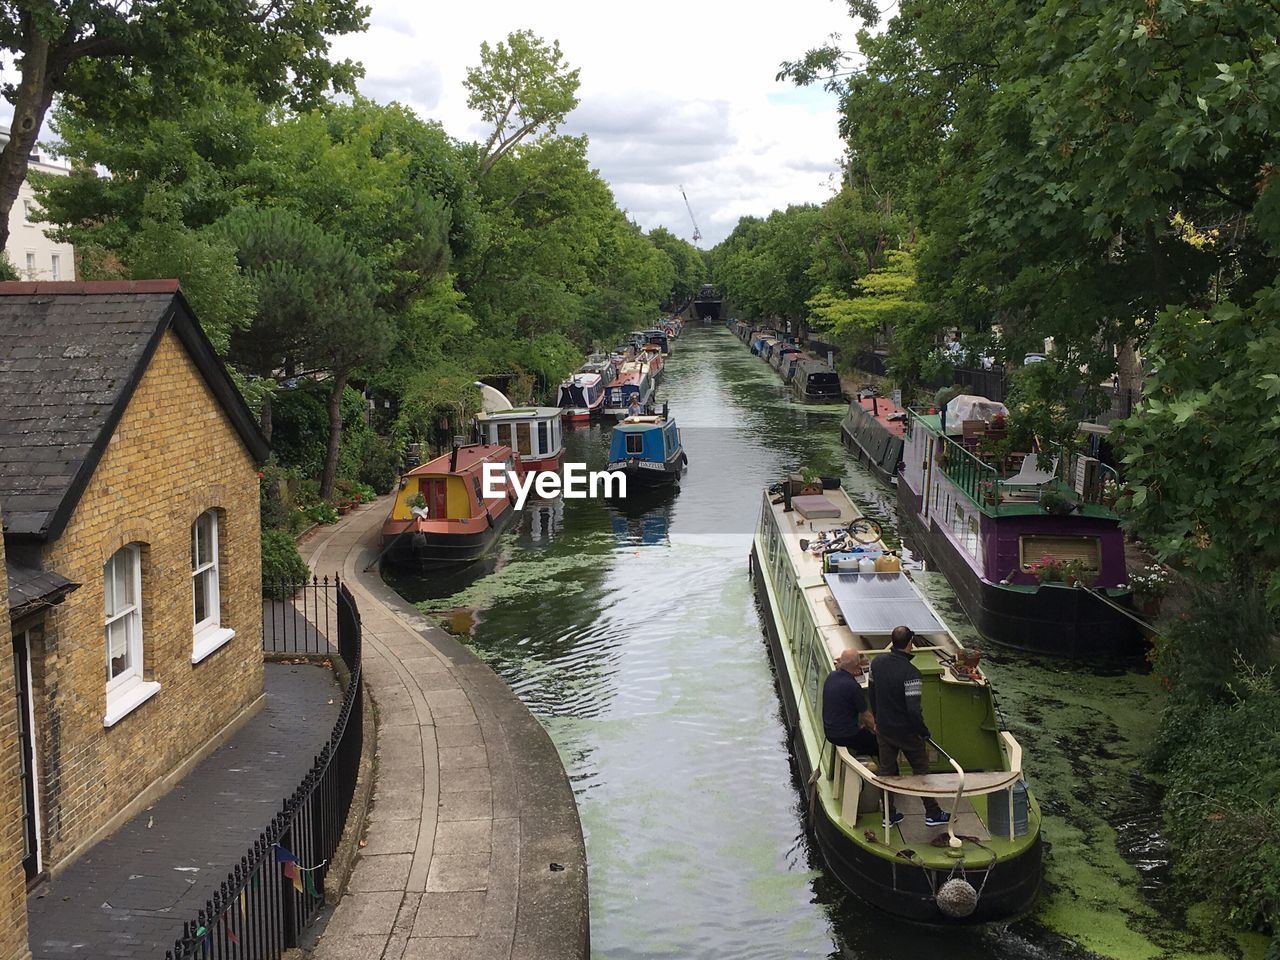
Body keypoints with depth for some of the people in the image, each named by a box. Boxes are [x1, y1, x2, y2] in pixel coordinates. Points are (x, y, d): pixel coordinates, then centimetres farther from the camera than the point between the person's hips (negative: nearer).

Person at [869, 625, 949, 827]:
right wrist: (924, 731, -11)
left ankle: (888, 815, 26)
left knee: (886, 770, 16)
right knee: (921, 769, 12)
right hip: (906, 731, -6)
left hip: (883, 728, 6)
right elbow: (913, 710, -28)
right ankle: (932, 814, 22)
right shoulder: (910, 673, -27)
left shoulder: (878, 662, -6)